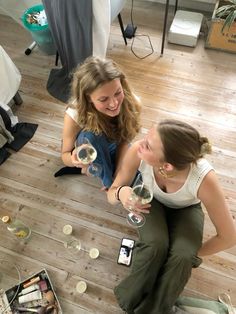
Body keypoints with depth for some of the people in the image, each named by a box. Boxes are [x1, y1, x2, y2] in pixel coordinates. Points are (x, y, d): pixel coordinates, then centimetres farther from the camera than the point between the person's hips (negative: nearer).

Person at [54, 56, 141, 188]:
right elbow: (65, 155, -19)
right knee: (91, 136, -38)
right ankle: (109, 181, -13)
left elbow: (124, 141, -15)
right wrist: (74, 160, -44)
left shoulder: (132, 104, -31)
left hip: (113, 149, 2)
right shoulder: (75, 115, -35)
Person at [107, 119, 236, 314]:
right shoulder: (137, 152, -36)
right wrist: (121, 193, -43)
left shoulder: (204, 179, -40)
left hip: (186, 209, 0)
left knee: (181, 257, -27)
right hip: (152, 201, 1)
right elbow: (111, 195, -19)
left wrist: (190, 254, -11)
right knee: (155, 244, -28)